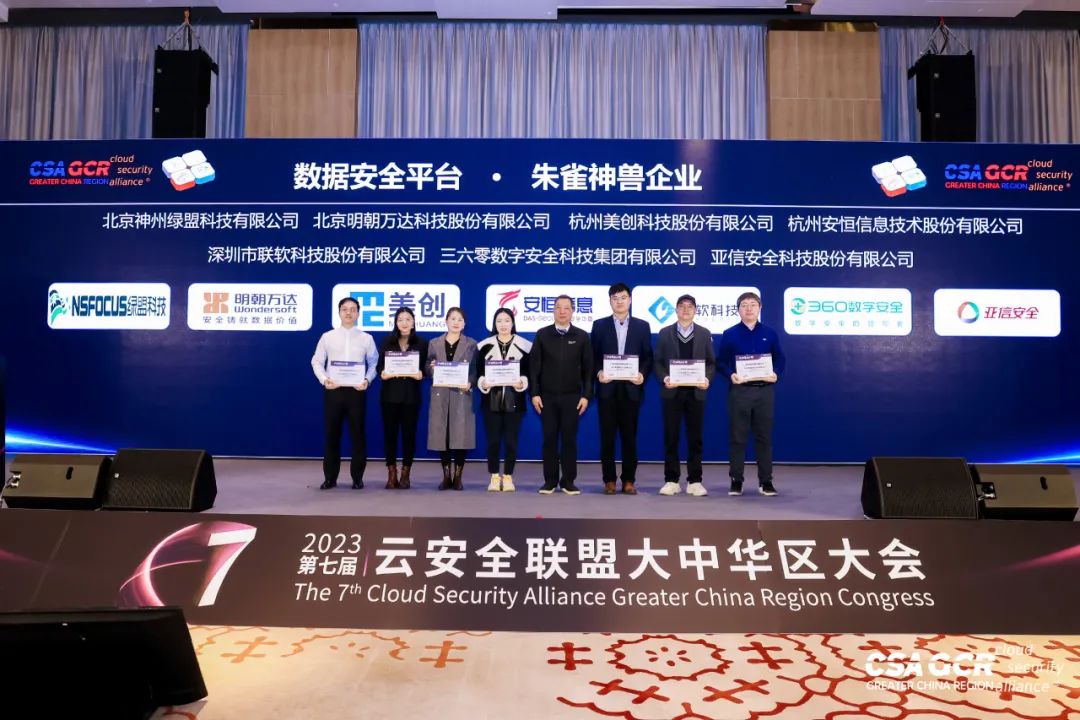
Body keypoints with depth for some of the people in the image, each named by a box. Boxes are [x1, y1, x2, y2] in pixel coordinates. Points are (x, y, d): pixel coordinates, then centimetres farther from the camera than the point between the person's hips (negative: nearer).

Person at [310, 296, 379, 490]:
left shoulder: (366, 338, 4)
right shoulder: (327, 336, 5)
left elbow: (374, 363, 8)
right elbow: (317, 361, 8)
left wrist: (367, 380, -7)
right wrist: (324, 379, -7)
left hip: (357, 391, 0)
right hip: (333, 390, 1)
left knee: (357, 434, 4)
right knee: (332, 434, 5)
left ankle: (357, 477, 14)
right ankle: (330, 477, 15)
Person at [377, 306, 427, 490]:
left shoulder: (422, 343, 5)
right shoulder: (387, 342, 7)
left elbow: (426, 367, 3)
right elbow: (379, 366, 7)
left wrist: (421, 374, -17)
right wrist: (382, 373, -14)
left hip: (411, 395, -1)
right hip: (390, 394, 1)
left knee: (409, 433, 2)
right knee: (389, 432, 2)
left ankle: (405, 473, 12)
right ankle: (392, 473, 12)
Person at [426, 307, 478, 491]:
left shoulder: (471, 344, 7)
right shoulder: (434, 343, 11)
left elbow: (475, 370, 2)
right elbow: (428, 370, 9)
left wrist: (469, 383, -17)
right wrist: (432, 369, -13)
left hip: (462, 395, -1)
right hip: (440, 395, 1)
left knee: (461, 436, -4)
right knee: (441, 436, 2)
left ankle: (457, 478, 7)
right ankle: (446, 477, 13)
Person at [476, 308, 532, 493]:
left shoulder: (524, 345, 3)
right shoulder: (485, 346, 5)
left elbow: (529, 372, 2)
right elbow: (478, 372, 4)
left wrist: (521, 383, -17)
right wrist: (483, 383, -16)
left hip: (514, 400, -1)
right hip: (491, 400, 1)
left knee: (511, 441, 2)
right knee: (493, 440, 2)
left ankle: (508, 477, 14)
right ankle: (494, 477, 13)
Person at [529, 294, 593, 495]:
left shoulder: (582, 336, 3)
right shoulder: (542, 334, 3)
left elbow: (588, 368, 2)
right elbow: (534, 366, 2)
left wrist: (586, 395, -4)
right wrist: (535, 393, -4)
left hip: (572, 397, 0)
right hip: (547, 396, 0)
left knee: (569, 439, 4)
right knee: (549, 439, 3)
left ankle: (568, 481, 11)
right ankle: (550, 480, 11)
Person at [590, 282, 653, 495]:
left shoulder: (642, 326, 9)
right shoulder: (599, 325, 8)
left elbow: (648, 357, 6)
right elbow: (593, 356, 5)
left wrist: (642, 374, -12)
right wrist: (598, 372, -12)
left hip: (631, 388, 0)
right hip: (607, 388, 0)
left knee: (630, 436, 4)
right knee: (607, 436, 3)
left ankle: (629, 481, 12)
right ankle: (609, 480, 10)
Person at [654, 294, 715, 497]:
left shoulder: (704, 334, 10)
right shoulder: (665, 333, 8)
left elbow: (711, 362, 7)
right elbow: (658, 362, 4)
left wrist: (707, 378, -12)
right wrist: (664, 378, -14)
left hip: (696, 392, 1)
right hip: (672, 392, 0)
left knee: (695, 438, 3)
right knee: (671, 437, 2)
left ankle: (694, 481, 10)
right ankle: (671, 480, 8)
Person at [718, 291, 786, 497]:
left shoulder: (770, 333, 9)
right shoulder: (729, 334, 4)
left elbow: (780, 358, 10)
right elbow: (722, 361, 3)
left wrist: (776, 374, -9)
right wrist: (731, 375, -16)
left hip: (765, 390, 1)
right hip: (739, 390, -1)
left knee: (764, 436, 5)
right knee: (737, 437, 2)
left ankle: (765, 481, 12)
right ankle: (736, 480, 9)